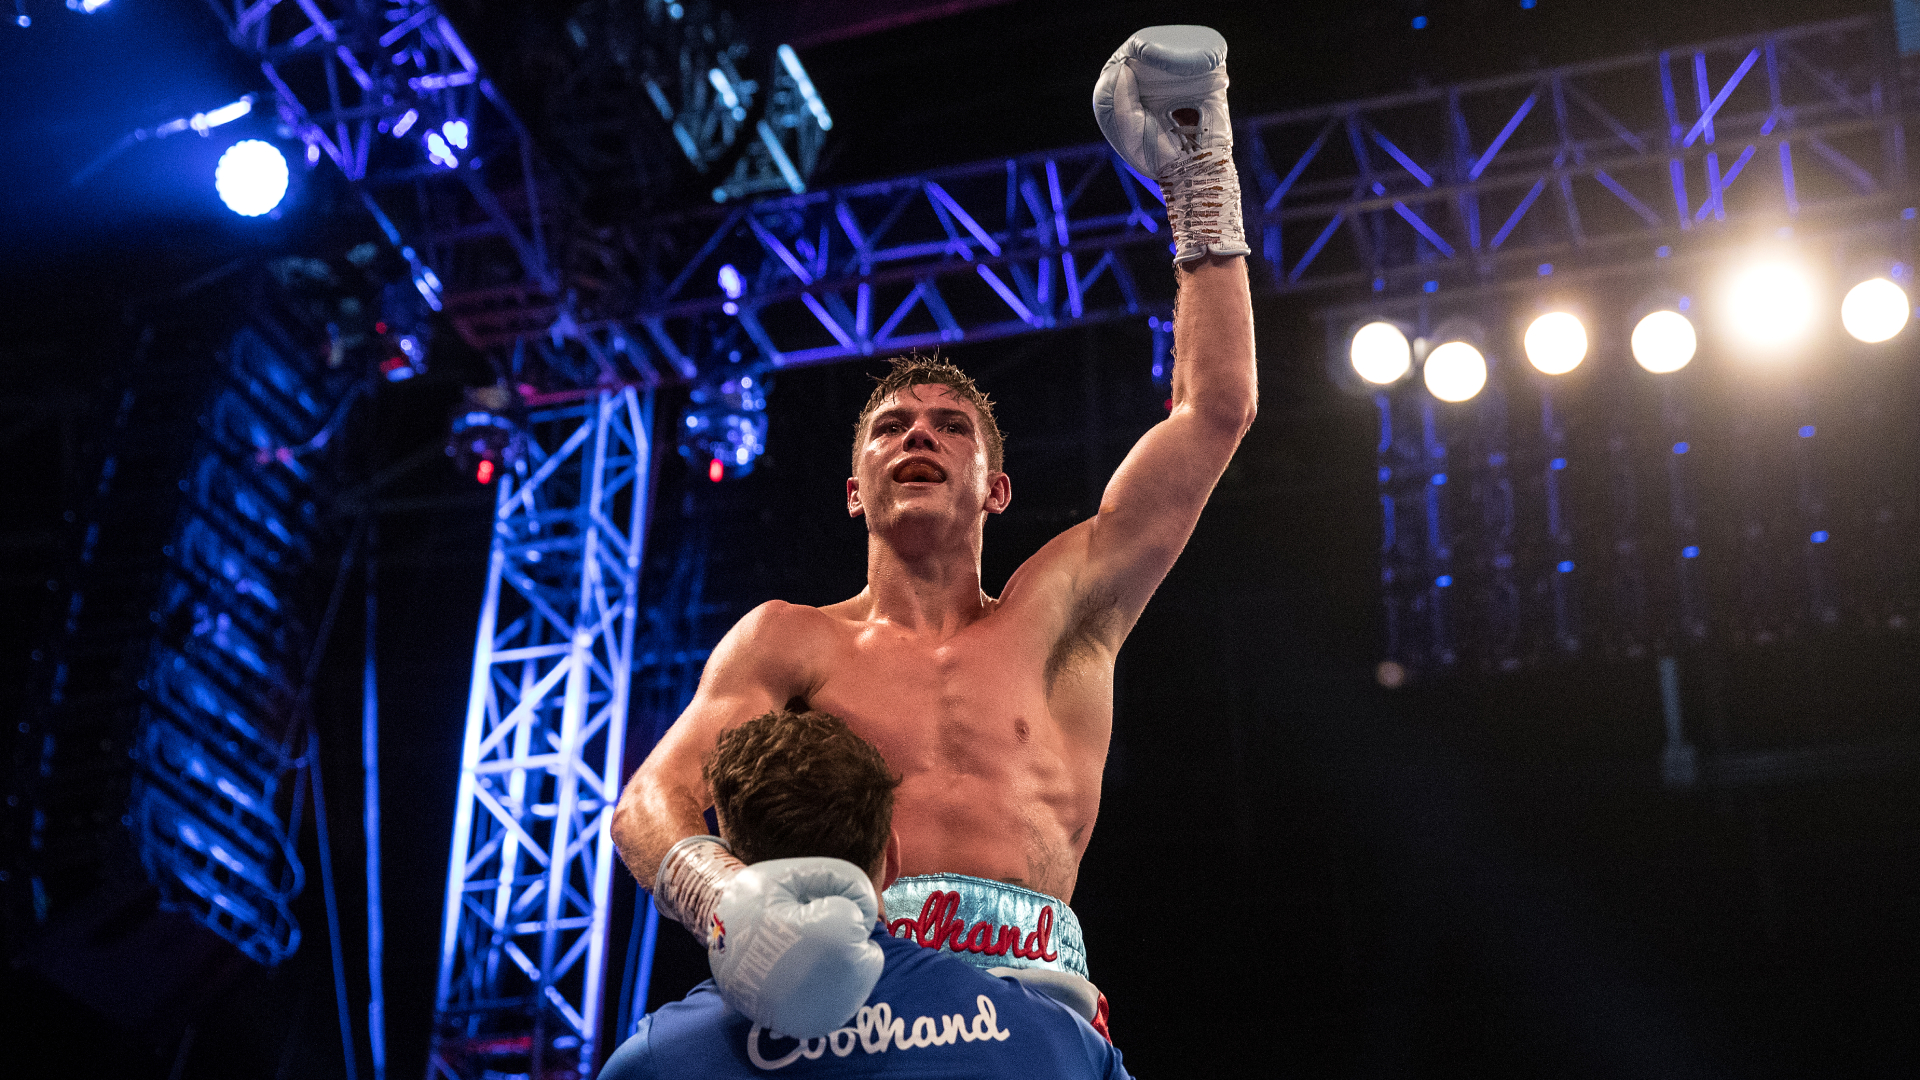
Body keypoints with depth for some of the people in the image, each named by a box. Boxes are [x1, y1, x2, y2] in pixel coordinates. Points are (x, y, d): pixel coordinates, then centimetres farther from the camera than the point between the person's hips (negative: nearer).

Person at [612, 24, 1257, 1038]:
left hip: (1035, 995, 2)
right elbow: (650, 803, 6)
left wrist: (1199, 177, 25)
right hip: (840, 993, -2)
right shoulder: (792, 640, 18)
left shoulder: (1054, 619, 21)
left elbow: (1215, 408, 20)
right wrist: (727, 901, -18)